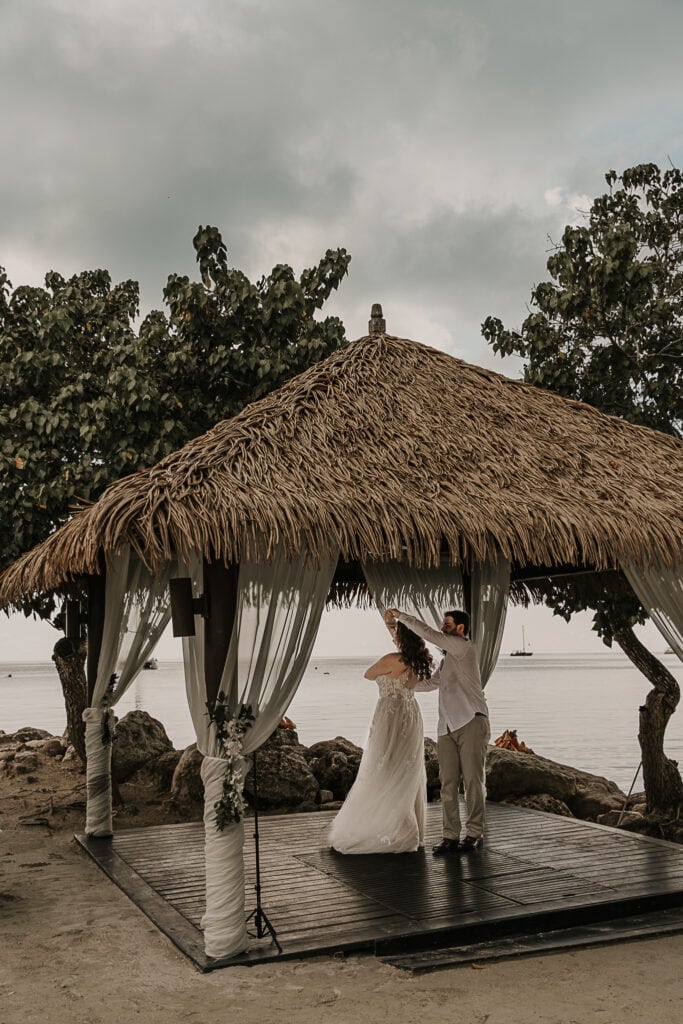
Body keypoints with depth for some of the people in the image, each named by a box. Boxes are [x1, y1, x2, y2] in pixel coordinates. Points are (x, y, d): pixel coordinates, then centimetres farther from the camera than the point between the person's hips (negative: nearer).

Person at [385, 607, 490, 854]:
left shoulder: (464, 647, -1)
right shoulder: (448, 660, 23)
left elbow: (428, 634, -9)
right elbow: (431, 683, 37)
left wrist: (401, 616, -1)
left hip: (471, 723, -8)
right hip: (448, 728, 8)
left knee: (473, 780, -3)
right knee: (448, 784, 1)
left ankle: (475, 834, 6)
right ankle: (451, 836, 3)